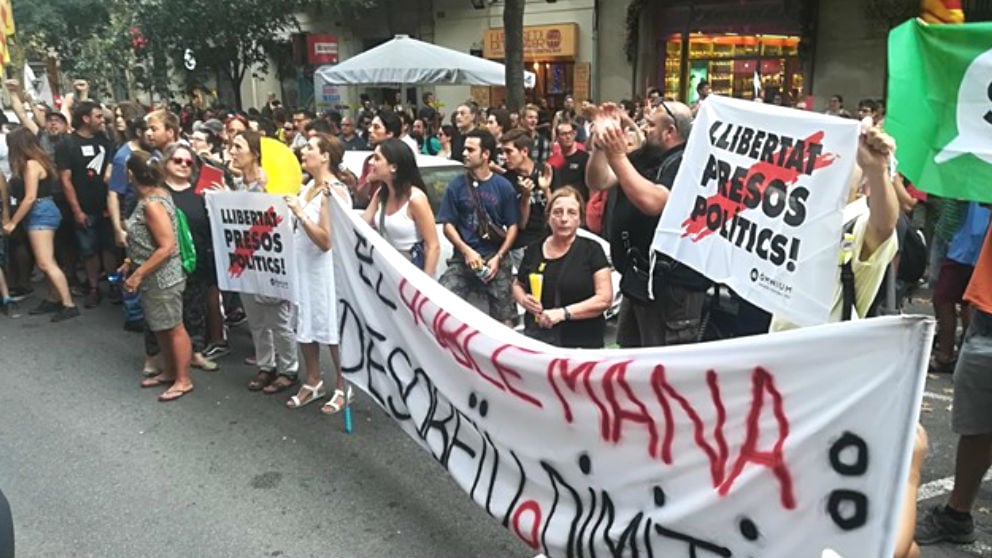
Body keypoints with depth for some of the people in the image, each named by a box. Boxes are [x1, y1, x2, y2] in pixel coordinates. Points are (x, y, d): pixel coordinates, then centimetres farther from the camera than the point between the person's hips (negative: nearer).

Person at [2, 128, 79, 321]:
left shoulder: (31, 164, -15)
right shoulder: (38, 160, 13)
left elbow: (30, 198, -18)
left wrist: (12, 222, -11)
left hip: (40, 214, -10)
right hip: (43, 213, 10)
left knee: (45, 263, -11)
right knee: (47, 262, 13)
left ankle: (69, 305, -12)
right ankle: (53, 300, 19)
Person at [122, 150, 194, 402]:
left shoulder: (152, 204, -23)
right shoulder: (157, 194, 5)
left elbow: (167, 247, -26)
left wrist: (138, 274, -21)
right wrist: (131, 262, 14)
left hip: (162, 278, -10)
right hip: (155, 277, 10)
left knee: (173, 328, 3)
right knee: (161, 328, 20)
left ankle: (183, 380, 15)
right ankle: (169, 372, 34)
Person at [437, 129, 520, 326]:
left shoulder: (503, 187, 3)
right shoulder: (456, 186, 3)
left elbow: (513, 226, 4)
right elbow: (448, 224, 3)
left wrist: (498, 257, -7)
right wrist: (466, 250, -12)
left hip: (496, 258, 0)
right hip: (464, 257, 0)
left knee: (504, 319, 0)